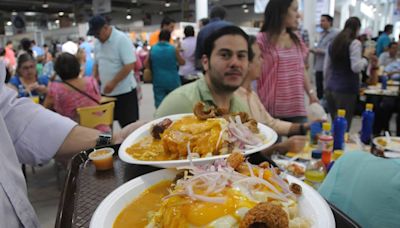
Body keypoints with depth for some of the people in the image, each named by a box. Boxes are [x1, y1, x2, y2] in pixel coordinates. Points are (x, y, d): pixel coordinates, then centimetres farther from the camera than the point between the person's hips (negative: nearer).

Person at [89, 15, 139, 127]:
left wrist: (113, 83, -20)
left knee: (129, 125, 2)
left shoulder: (122, 39, -14)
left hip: (124, 91, -7)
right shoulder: (98, 42, 8)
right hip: (105, 92, 7)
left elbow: (129, 65, -20)